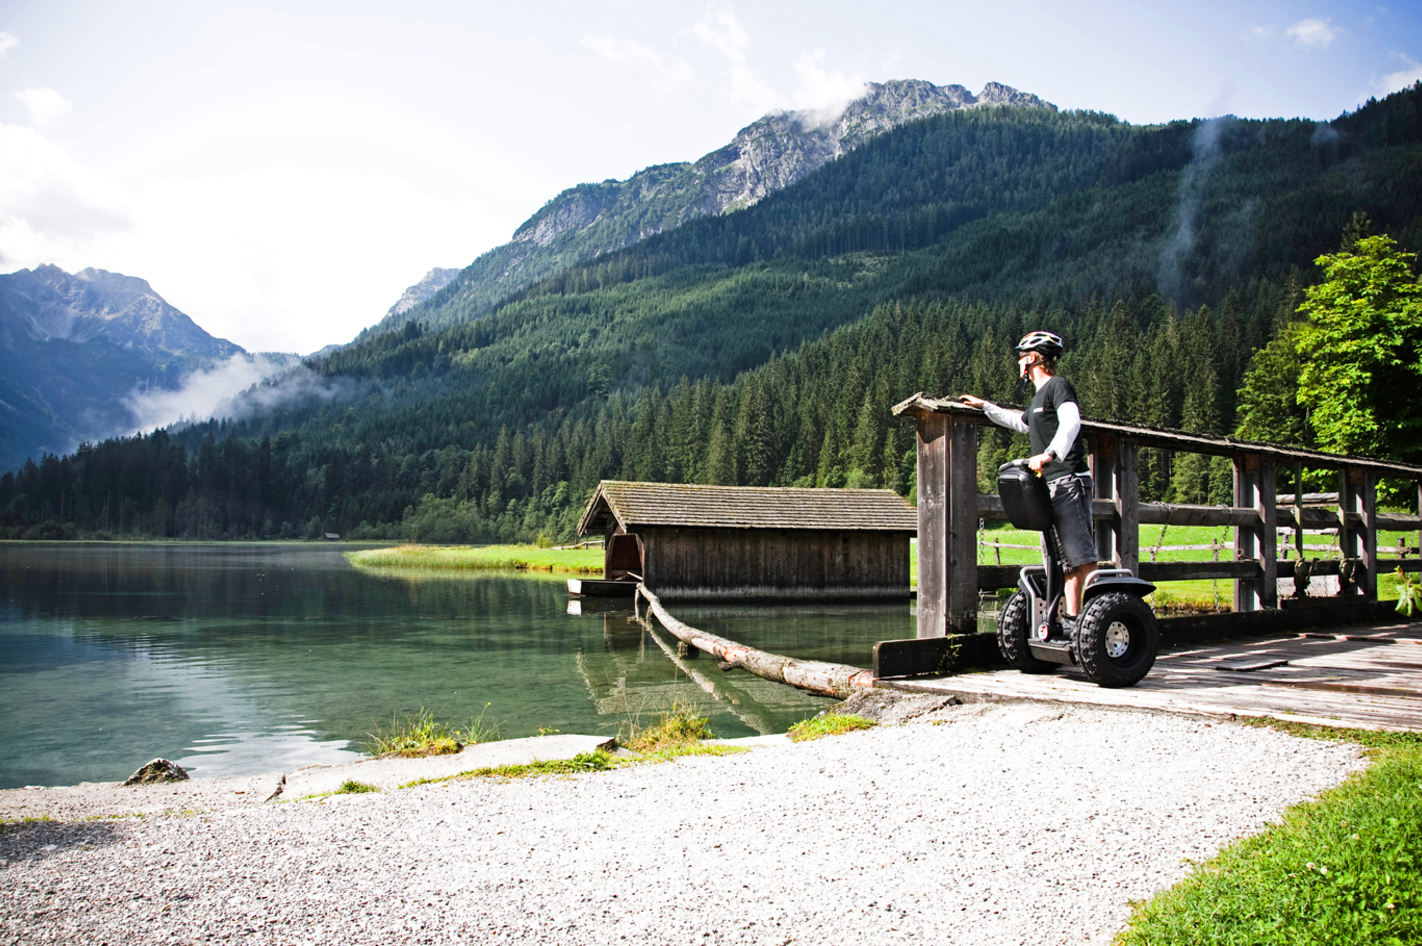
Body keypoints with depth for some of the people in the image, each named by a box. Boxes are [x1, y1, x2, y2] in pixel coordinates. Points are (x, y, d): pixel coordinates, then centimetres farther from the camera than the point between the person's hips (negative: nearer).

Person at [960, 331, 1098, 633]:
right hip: (1050, 486, 10)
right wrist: (985, 406, 52)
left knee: (1082, 557, -15)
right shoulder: (1040, 395, 24)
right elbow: (1022, 423, 45)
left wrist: (1050, 454, -38)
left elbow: (1071, 421, -24)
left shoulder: (1058, 385, -5)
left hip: (1069, 482, -10)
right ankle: (1072, 618, 9)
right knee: (1067, 560, 8)